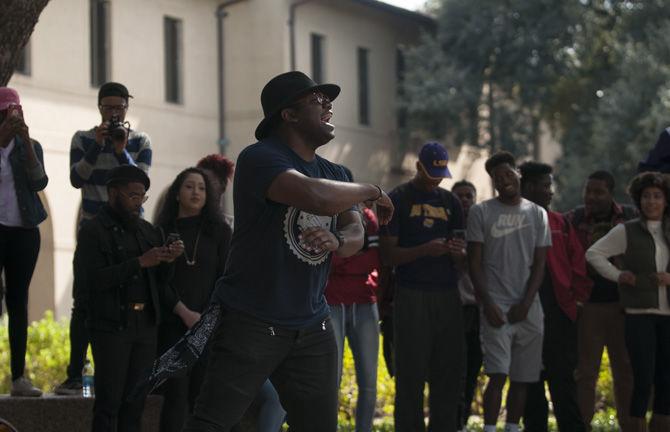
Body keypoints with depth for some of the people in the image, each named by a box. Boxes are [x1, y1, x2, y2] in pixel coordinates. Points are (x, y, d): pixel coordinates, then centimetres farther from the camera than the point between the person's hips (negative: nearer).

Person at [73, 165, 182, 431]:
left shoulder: (147, 231, 16)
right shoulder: (93, 231, -2)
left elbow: (159, 283, 18)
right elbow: (91, 279, -15)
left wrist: (167, 262, -5)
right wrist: (139, 263, -19)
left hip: (146, 325, 6)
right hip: (111, 326, -5)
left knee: (135, 401, 3)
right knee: (109, 401, -7)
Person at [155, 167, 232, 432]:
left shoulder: (219, 231, 9)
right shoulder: (162, 231, 8)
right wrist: (185, 313, -10)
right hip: (172, 324, -1)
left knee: (201, 395, -3)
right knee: (176, 395, -7)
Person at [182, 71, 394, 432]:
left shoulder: (333, 172, 14)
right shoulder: (260, 158, -12)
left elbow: (356, 235, 6)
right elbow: (316, 197, -29)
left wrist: (336, 241, -18)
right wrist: (371, 192, -12)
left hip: (312, 328, 8)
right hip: (250, 323, -8)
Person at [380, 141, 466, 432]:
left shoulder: (450, 201, 17)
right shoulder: (399, 199, 1)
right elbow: (388, 254, -5)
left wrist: (458, 251, -5)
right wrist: (425, 250, -20)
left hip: (448, 295, 5)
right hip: (412, 295, -5)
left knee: (449, 372, 2)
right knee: (411, 374, -4)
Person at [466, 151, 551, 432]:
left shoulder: (537, 214, 11)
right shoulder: (481, 213, 3)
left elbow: (539, 263, 7)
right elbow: (475, 262, 0)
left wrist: (525, 303, -5)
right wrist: (487, 303, -10)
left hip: (528, 308, 3)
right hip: (496, 305, -3)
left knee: (522, 378, 5)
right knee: (498, 374, -14)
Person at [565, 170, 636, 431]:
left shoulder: (631, 218, 3)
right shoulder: (573, 220, 1)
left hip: (623, 304, 1)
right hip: (587, 307, -1)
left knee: (626, 370, 6)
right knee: (586, 372, 2)